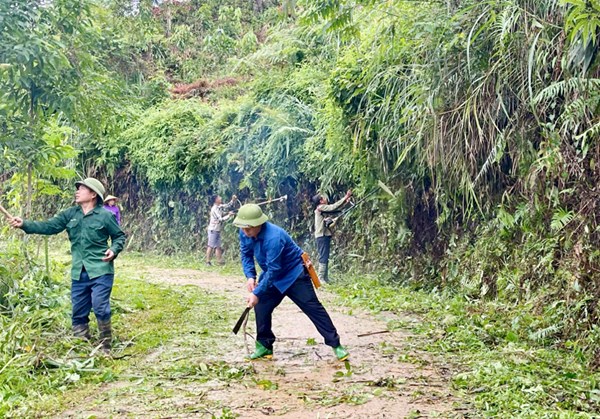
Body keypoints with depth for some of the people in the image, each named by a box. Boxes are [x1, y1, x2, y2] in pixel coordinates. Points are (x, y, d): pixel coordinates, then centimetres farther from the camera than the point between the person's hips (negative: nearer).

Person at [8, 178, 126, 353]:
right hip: (79, 273, 5)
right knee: (78, 312, 10)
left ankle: (105, 346, 5)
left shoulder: (105, 216, -5)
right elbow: (49, 226, 0)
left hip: (100, 271, -5)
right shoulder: (70, 214, 8)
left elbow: (119, 236, 6)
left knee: (100, 308, -10)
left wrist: (114, 250, -14)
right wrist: (24, 224, -12)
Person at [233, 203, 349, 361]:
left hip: (294, 274, -7)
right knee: (261, 307, 0)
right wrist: (250, 276, -16)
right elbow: (246, 254, 0)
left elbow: (273, 270, -34)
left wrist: (257, 293, -34)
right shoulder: (244, 233, -15)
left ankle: (335, 345, -4)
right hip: (272, 276, 7)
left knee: (313, 307, -7)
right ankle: (264, 346, 13)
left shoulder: (273, 237, -37)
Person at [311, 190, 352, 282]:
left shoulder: (323, 209, 18)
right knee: (323, 258, -11)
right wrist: (345, 198, -16)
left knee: (325, 258, 11)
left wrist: (345, 200, 14)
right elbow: (334, 207, -19)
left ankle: (325, 278, 14)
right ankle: (321, 279, -12)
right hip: (322, 236, -10)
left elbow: (334, 208, 19)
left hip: (324, 235, 10)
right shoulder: (321, 207, -10)